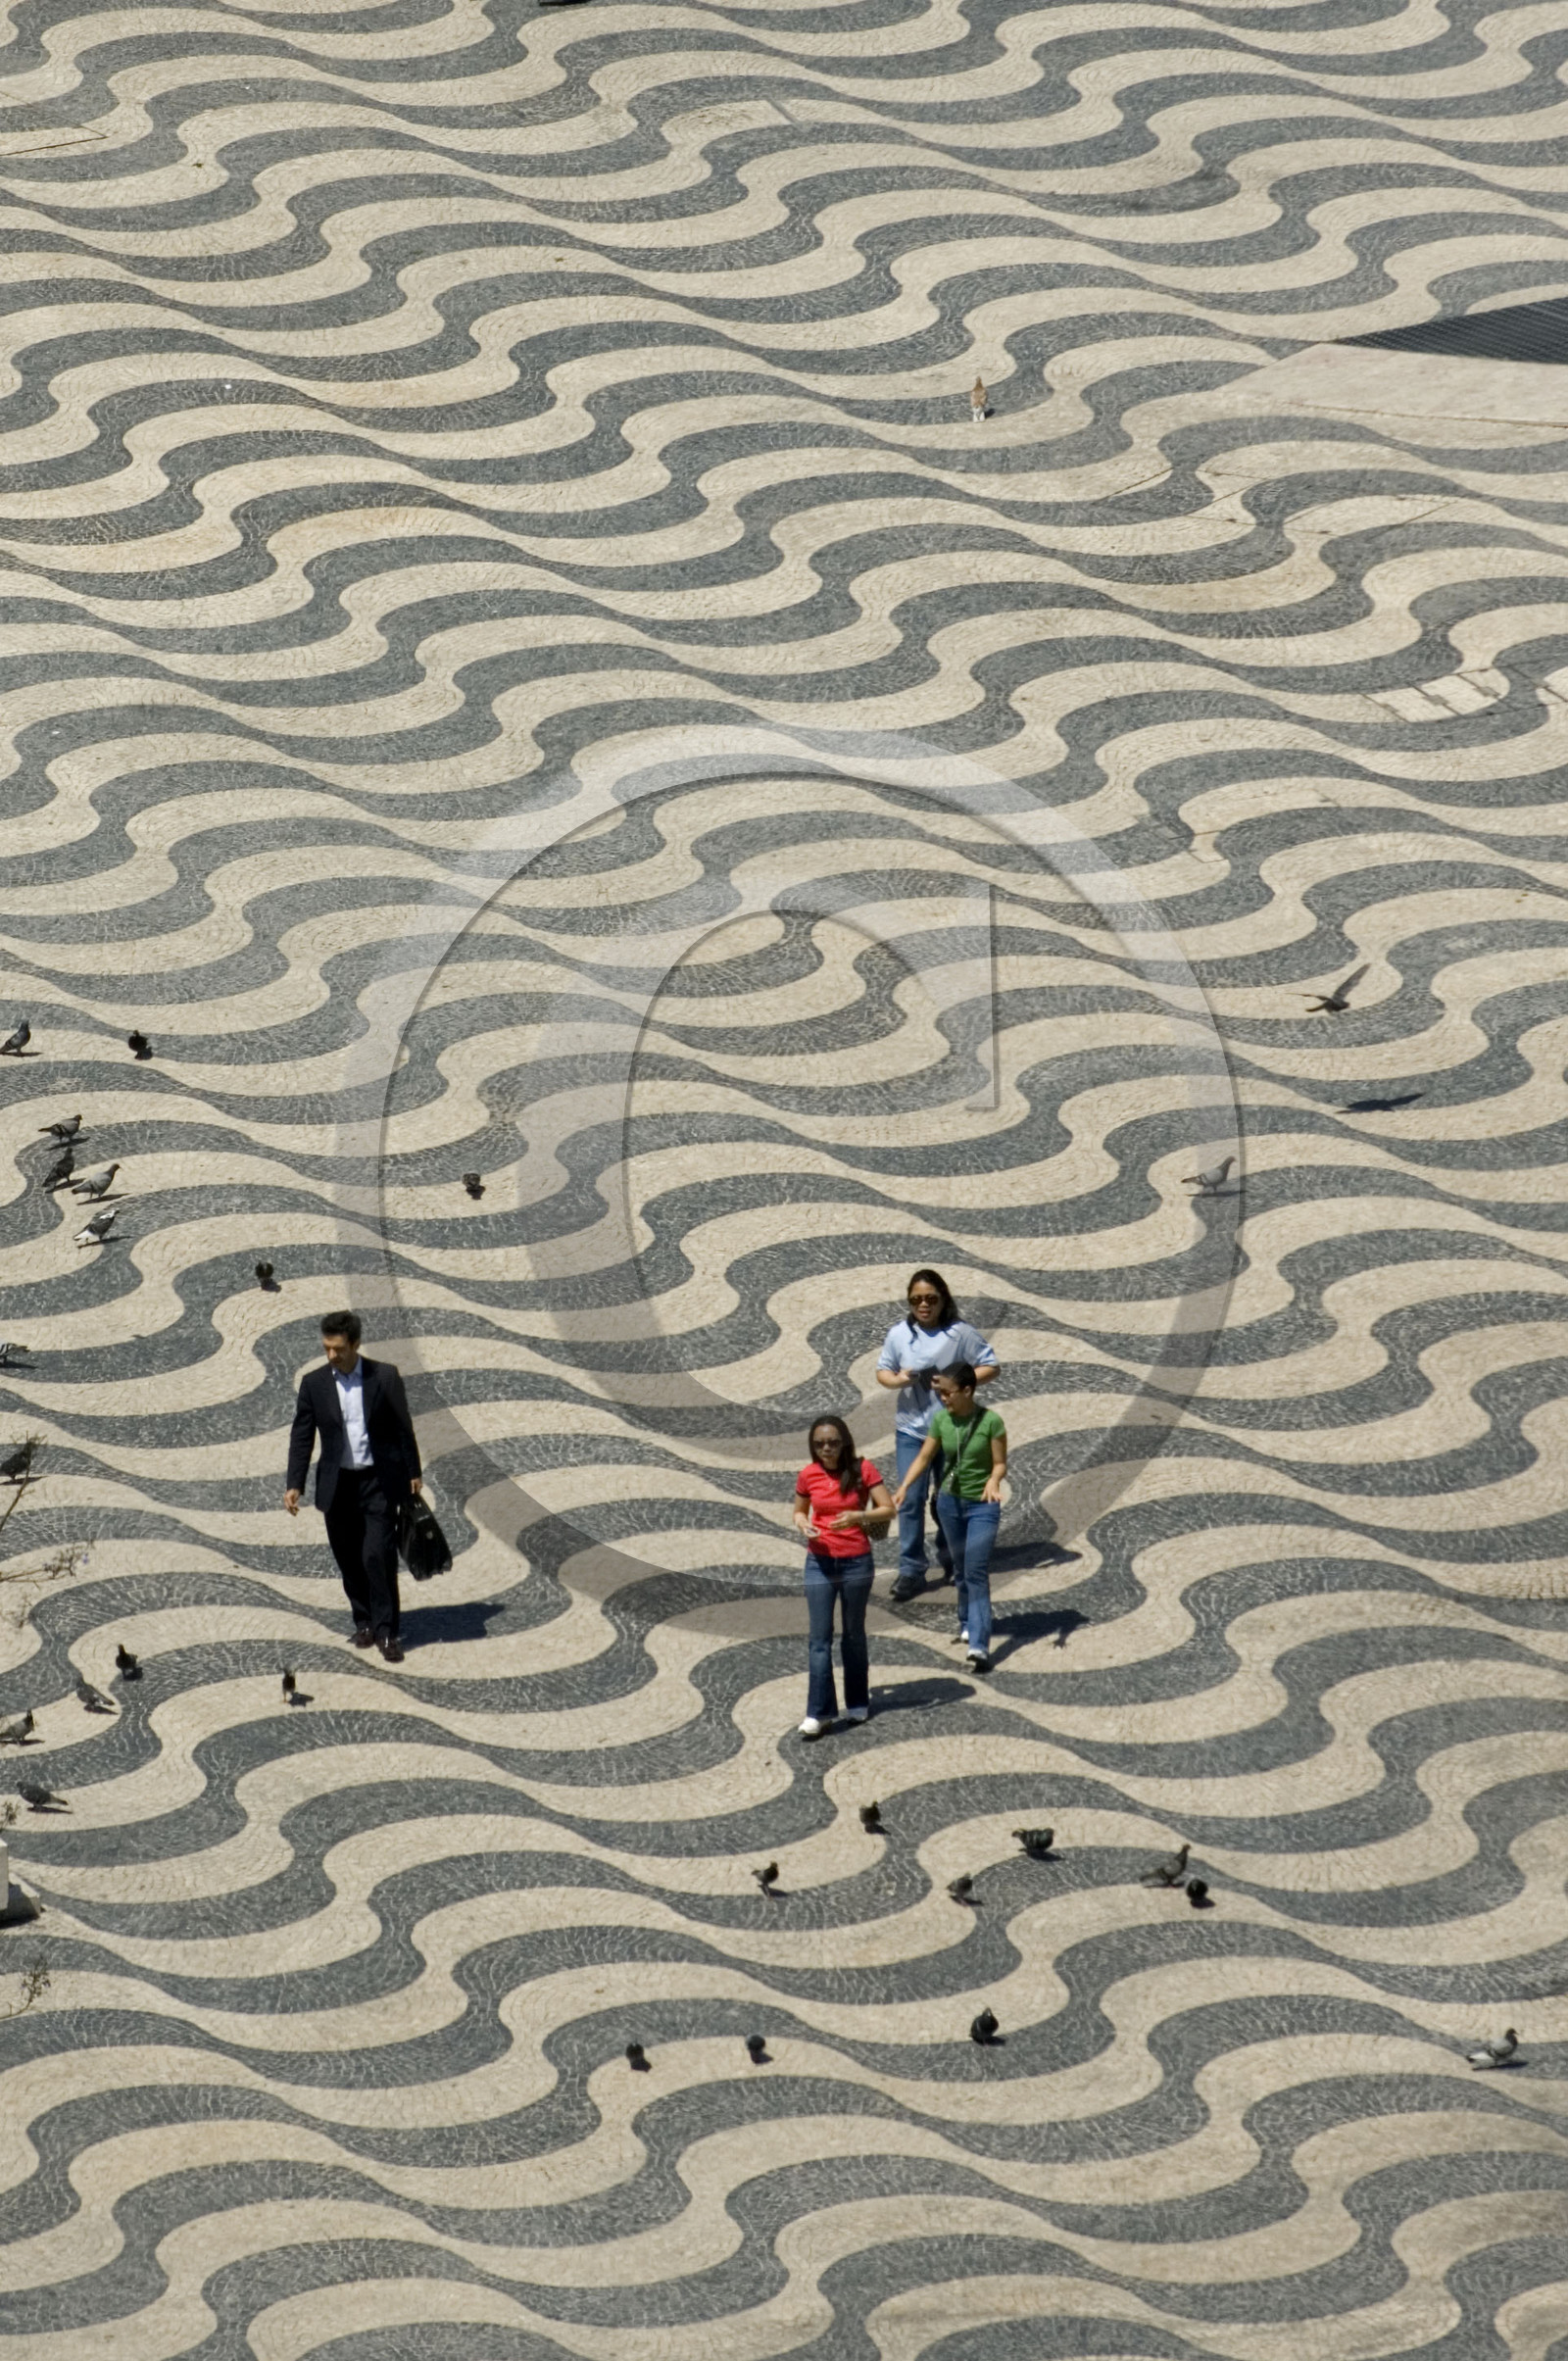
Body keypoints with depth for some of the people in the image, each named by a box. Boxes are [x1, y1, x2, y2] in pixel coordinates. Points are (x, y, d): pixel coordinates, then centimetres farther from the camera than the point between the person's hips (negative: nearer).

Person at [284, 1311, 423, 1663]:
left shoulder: (384, 1376, -4)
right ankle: (363, 1621, 25)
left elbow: (403, 1427, 3)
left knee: (379, 1555, -10)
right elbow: (301, 1436, 3)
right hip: (338, 1485, 2)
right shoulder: (314, 1384, 0)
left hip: (379, 1481, -2)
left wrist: (414, 1473, 6)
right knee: (349, 1560, 7)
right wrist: (294, 1485, -3)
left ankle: (386, 1631, -4)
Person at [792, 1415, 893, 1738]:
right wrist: (802, 1523, -10)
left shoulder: (862, 1470, -8)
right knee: (819, 1638, -3)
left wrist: (858, 1517, -25)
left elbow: (888, 1510, -8)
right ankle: (819, 1712, -4)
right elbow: (799, 1510, 13)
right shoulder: (808, 1475, -2)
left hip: (856, 1562, -1)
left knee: (854, 1635, 11)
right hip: (820, 1563, 1)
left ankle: (858, 1704, 25)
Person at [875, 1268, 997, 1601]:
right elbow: (882, 1371, 10)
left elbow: (990, 1367, -3)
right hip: (910, 1427, 1)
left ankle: (951, 1560, 33)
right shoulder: (899, 1333, 0)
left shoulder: (960, 1333, -7)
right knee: (910, 1499, -6)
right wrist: (896, 1379, -14)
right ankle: (911, 1570, -3)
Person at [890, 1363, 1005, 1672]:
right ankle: (968, 1623, 38)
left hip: (982, 1505, -4)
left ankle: (979, 1646, -19)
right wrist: (904, 1487, -10)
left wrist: (993, 1481, -31)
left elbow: (1000, 1462, -10)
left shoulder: (990, 1422, -15)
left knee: (976, 1572, -13)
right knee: (960, 1569, 17)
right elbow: (925, 1457, 2)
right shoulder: (941, 1420, -3)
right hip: (950, 1501, 5)